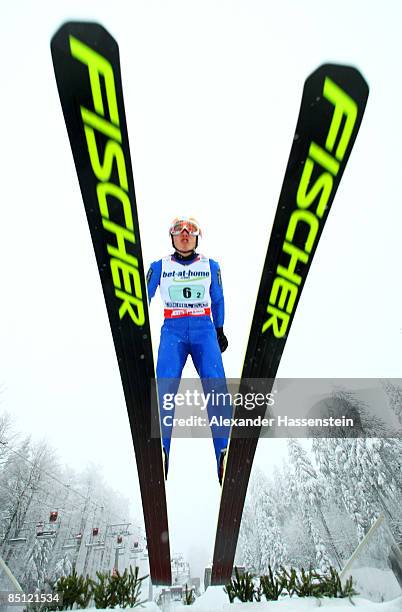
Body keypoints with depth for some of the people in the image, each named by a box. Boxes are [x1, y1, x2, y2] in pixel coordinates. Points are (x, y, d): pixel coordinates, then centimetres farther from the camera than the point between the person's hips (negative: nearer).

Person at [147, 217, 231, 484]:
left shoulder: (211, 266, 14)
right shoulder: (159, 266, 11)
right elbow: (144, 297, 17)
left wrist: (220, 330, 21)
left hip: (204, 331, 0)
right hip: (173, 331, 0)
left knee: (217, 387, -19)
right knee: (165, 387, -22)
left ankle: (224, 455, -15)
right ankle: (160, 450, -16)